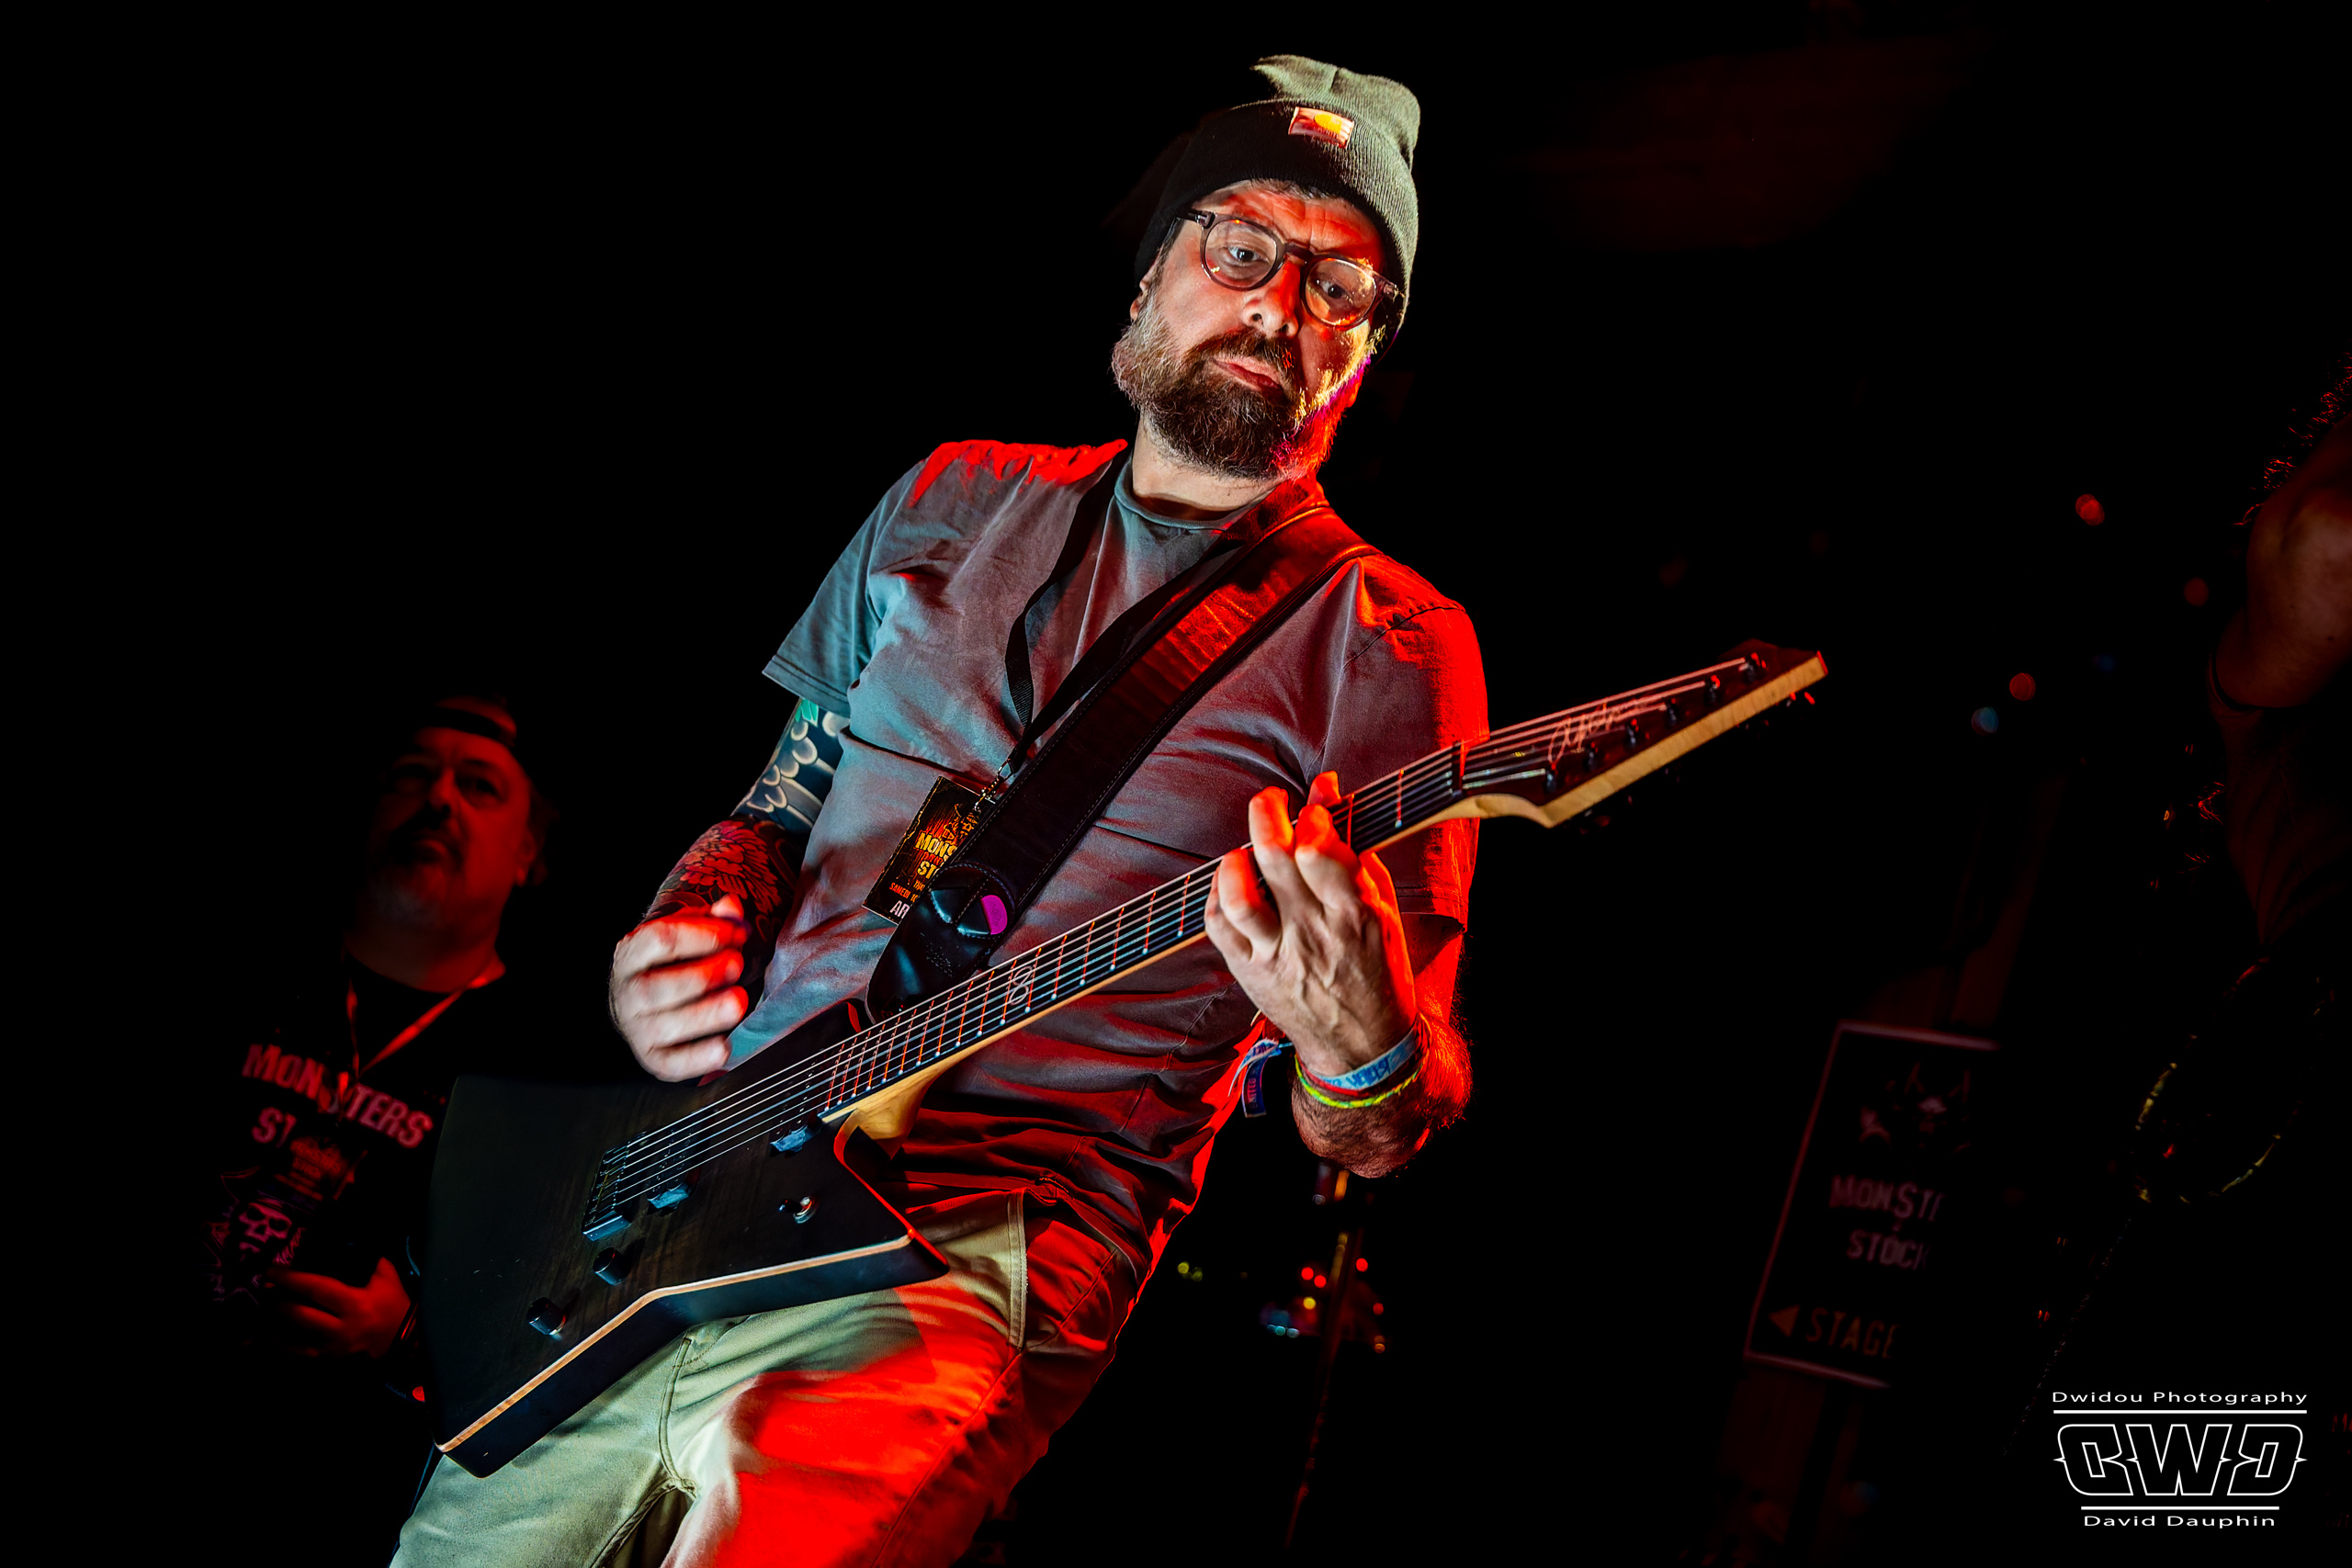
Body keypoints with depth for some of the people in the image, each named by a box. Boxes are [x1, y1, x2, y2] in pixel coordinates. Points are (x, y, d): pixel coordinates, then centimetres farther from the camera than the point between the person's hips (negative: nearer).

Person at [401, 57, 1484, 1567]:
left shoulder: (1389, 643, -2)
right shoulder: (953, 503, 13)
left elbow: (1379, 1141, -3)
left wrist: (1363, 1055, -27)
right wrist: (679, 941, 1)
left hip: (978, 1255, -5)